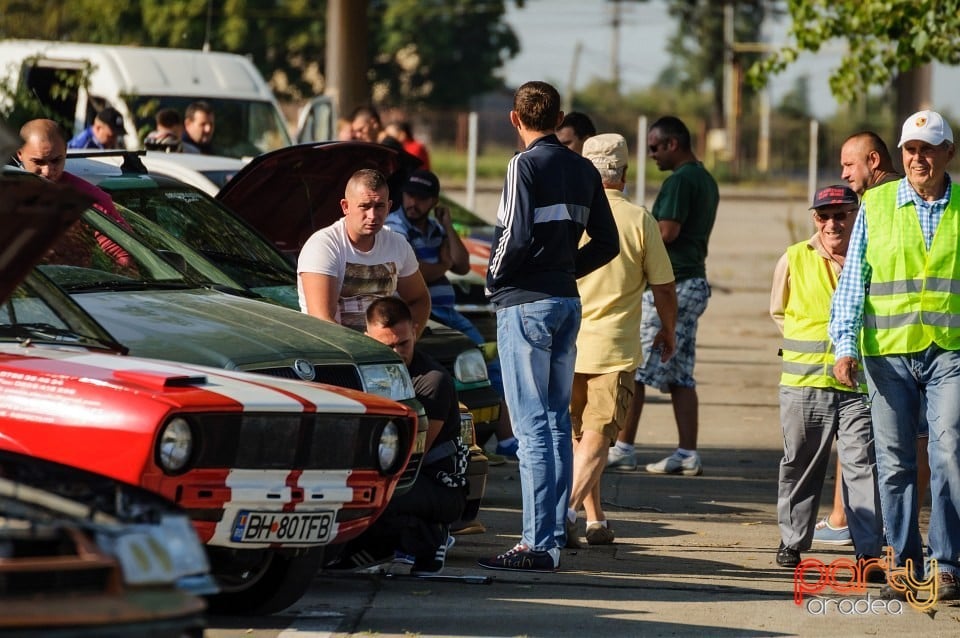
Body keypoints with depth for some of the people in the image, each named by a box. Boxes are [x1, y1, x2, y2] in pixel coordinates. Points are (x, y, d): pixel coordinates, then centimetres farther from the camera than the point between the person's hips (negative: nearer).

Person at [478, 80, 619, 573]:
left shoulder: (525, 165, -11)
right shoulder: (583, 170, 10)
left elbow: (517, 236, -20)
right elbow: (606, 244, 12)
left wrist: (494, 278, -3)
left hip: (525, 304, -7)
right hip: (568, 302, 7)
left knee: (532, 426, -8)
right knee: (557, 421, 11)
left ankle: (537, 543, -10)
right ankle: (554, 537, 13)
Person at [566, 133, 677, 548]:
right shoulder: (639, 221, -6)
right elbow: (664, 288, -1)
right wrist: (668, 332, 17)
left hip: (566, 345, 3)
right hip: (615, 349, -3)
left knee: (578, 436, 18)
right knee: (596, 439, -5)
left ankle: (595, 520, 24)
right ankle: (567, 508, -25)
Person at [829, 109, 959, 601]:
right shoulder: (876, 205, 7)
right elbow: (852, 280, 7)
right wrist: (845, 345, -3)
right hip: (888, 352, 1)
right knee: (894, 462, 4)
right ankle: (904, 564, 12)